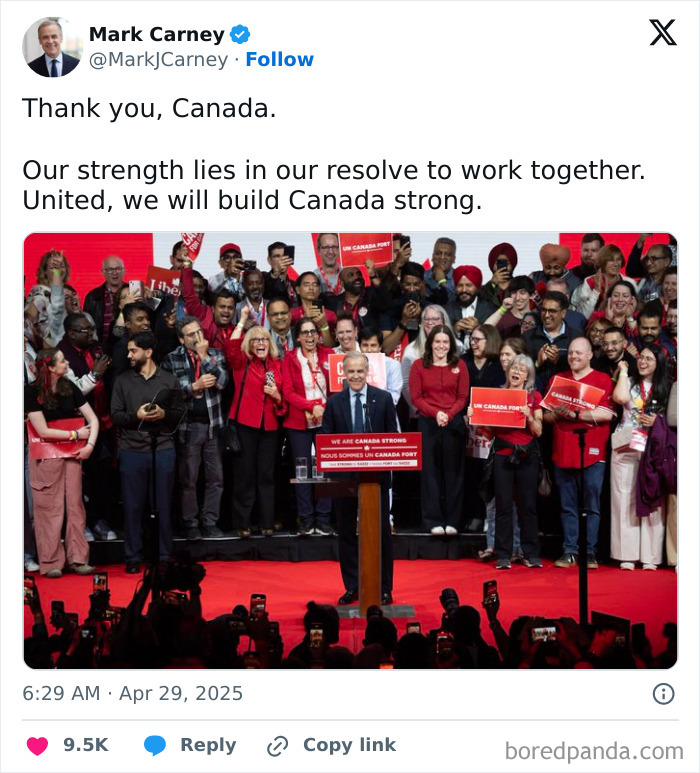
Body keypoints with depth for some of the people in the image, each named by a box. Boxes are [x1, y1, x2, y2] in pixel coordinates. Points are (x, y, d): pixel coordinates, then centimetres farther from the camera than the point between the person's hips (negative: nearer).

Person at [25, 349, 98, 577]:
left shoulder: (69, 388, 3)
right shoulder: (33, 392, -10)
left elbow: (92, 419, 3)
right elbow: (43, 431, -15)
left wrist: (90, 444, -11)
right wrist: (76, 434, -10)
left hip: (72, 454, 4)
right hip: (46, 457, -4)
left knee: (75, 505, 4)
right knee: (49, 508, 0)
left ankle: (77, 558, 11)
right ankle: (51, 562, 8)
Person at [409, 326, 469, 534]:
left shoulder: (459, 365, 6)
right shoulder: (419, 365, 3)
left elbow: (463, 397, 4)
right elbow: (415, 397, 0)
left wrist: (448, 415, -12)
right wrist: (436, 413, -13)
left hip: (454, 423, 1)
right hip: (428, 423, -1)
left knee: (453, 471, 3)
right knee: (430, 471, 0)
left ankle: (452, 521, 10)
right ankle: (433, 521, 5)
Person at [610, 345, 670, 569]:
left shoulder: (666, 388, 11)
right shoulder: (629, 382, 11)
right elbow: (621, 398, -11)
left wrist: (657, 422, -7)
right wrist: (624, 371, 1)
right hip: (625, 448, 0)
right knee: (625, 499, -3)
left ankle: (650, 556, -1)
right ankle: (626, 555, -1)